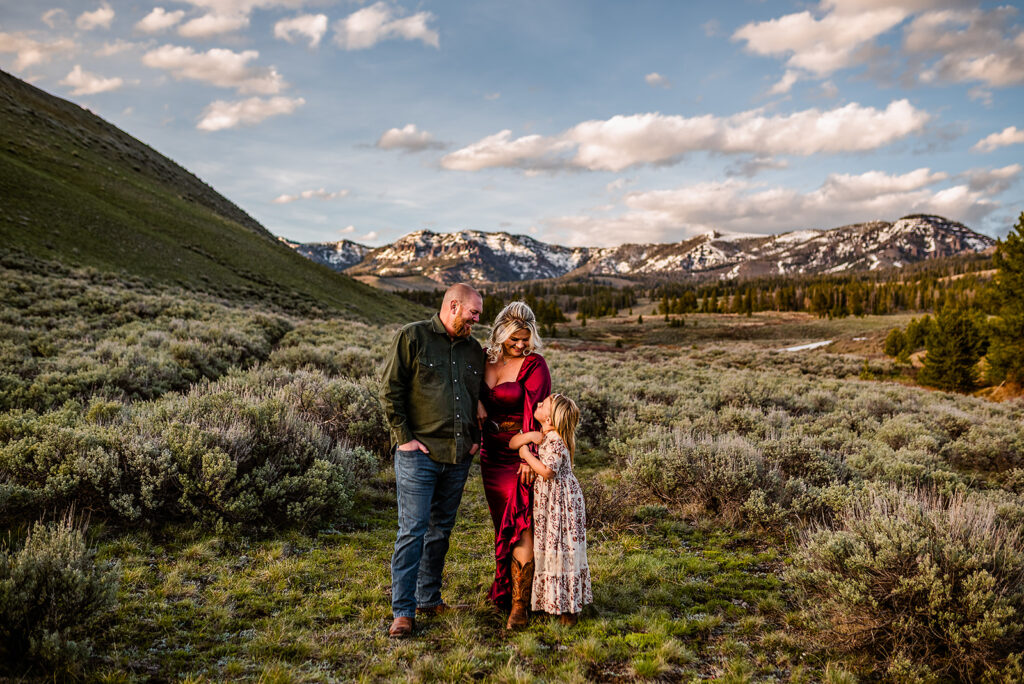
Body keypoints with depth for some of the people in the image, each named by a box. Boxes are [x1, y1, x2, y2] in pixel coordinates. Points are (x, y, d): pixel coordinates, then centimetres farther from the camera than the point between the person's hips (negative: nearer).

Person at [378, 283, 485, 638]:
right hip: (419, 454, -6)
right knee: (413, 530, -6)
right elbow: (390, 390, -7)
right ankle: (403, 611, 1)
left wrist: (474, 437, 12)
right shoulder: (411, 337, -4)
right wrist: (405, 437, -10)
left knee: (441, 529, 13)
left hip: (458, 456, 6)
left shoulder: (473, 349, 14)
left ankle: (429, 599, 25)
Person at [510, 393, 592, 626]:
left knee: (561, 550, -1)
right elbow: (512, 444, 6)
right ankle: (553, 600, 26)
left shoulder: (555, 441, -21)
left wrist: (526, 454, -18)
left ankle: (568, 607, 9)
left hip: (560, 503, -9)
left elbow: (547, 471, -28)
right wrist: (528, 436, -13)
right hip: (546, 501, 9)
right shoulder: (541, 435, 7)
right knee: (547, 550, 15)